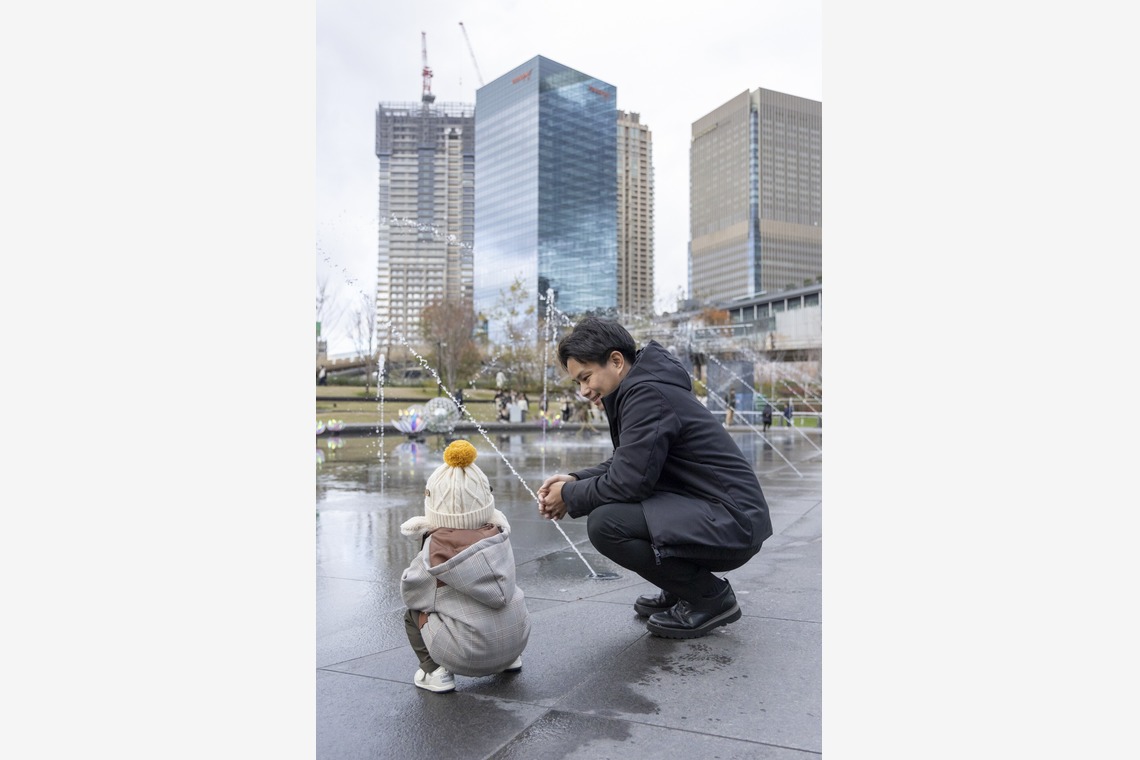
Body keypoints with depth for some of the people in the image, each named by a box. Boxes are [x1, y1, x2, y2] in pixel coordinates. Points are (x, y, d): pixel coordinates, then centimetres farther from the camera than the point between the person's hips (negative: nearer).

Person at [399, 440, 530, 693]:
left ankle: (435, 672, 3)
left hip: (469, 655, -5)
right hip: (517, 639, 5)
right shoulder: (498, 534, -2)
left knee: (413, 614, 15)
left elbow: (410, 593, -2)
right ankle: (509, 659, 27)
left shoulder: (436, 547, -13)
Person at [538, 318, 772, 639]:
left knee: (604, 523, -24)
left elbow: (629, 481, -24)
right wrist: (575, 480, 3)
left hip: (731, 522, -10)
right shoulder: (639, 388, 10)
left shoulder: (647, 394, -19)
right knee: (607, 503, 15)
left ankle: (711, 598, -4)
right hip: (714, 515, 10)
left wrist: (570, 497, -8)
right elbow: (627, 464, 17)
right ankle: (682, 590, 18)